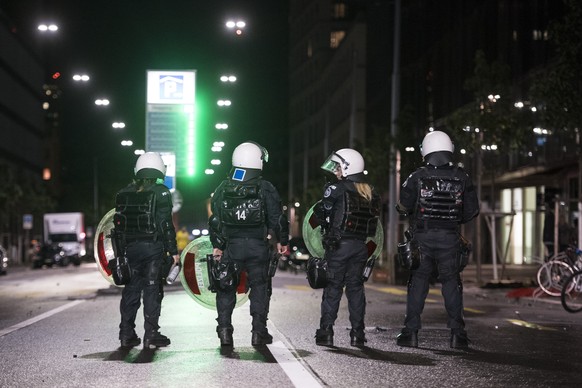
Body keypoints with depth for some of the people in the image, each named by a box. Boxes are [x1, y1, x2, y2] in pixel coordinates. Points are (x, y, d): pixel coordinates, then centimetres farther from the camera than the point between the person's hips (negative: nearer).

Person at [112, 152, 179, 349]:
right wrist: (173, 251, -6)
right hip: (153, 247, -5)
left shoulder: (124, 193, 11)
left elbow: (118, 226, 11)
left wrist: (120, 254, 15)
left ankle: (126, 334, 11)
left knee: (130, 290, 11)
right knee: (152, 290, -2)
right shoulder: (161, 192, -5)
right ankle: (151, 335, -3)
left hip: (130, 248, 5)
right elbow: (165, 224, -10)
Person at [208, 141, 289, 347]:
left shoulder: (223, 188, 3)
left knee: (226, 287, 10)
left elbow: (215, 219, 3)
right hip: (257, 245, -2)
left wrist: (216, 245, 11)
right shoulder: (265, 189, -6)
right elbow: (277, 219, -3)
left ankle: (224, 330, 5)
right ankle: (259, 332, 5)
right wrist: (282, 241, 11)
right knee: (259, 287, 6)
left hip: (231, 246, 2)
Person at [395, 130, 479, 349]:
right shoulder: (461, 178, 1)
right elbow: (472, 210, 3)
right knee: (451, 283, 7)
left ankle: (411, 332, 5)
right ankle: (457, 333, 4)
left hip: (422, 238, -1)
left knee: (417, 283, 6)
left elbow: (404, 207, -4)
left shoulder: (417, 178, -6)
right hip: (450, 239, 1)